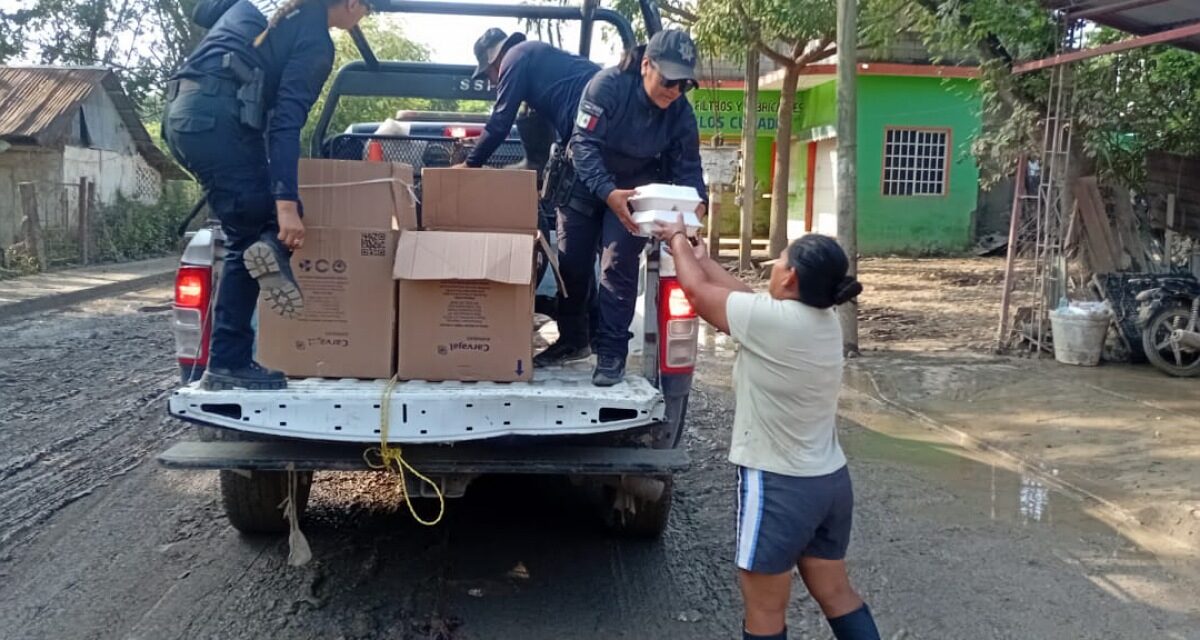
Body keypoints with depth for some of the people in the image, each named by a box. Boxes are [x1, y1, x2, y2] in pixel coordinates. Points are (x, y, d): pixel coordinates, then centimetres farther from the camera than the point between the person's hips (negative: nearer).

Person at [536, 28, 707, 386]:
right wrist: (607, 192, -46)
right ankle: (573, 339, 23)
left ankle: (611, 352, -3)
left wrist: (697, 202, -33)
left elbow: (687, 167, -11)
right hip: (585, 184, 0)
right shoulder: (608, 84, -28)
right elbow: (583, 143, -31)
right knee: (572, 263, 4)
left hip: (634, 190, 1)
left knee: (618, 267, -11)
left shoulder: (681, 114, -17)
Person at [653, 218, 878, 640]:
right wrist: (701, 256, 21)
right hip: (831, 480, 8)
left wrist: (678, 241, 9)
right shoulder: (825, 319, 1)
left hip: (778, 486, -8)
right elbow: (745, 298, 13)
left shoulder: (773, 320, -23)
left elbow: (698, 290, -8)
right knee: (835, 594, 21)